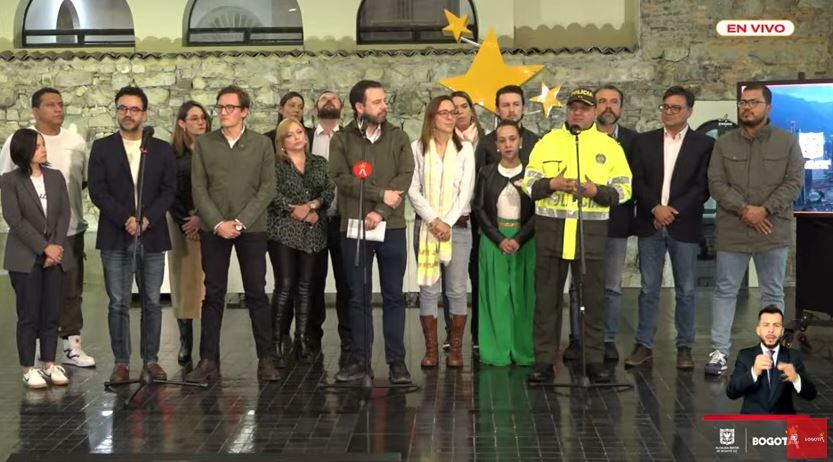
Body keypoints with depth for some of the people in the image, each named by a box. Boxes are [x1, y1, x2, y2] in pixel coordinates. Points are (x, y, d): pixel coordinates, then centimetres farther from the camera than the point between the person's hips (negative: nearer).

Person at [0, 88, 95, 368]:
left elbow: (87, 179, 15)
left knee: (71, 290, 7)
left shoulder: (76, 142, 8)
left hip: (71, 227, 3)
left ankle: (71, 346, 16)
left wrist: (66, 193, 2)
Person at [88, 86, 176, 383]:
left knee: (152, 302, 6)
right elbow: (97, 190, -2)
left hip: (152, 236, 1)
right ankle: (121, 362, 8)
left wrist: (148, 218, -12)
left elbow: (169, 190, 3)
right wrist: (125, 219, -14)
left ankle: (151, 359, 15)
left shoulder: (161, 149, 9)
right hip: (115, 238, -1)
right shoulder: (102, 147, 6)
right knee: (118, 303, 1)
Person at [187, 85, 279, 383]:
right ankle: (208, 361, 9)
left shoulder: (262, 144, 4)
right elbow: (198, 188, 2)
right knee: (213, 295, 4)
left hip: (251, 228, -1)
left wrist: (240, 222, -10)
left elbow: (267, 188, -2)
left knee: (257, 293, 1)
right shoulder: (203, 144, 7)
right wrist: (218, 223, -9)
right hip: (213, 229, 1)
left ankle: (266, 359, 7)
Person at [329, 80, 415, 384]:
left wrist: (380, 212, -14)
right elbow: (342, 179, -8)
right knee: (358, 297, 6)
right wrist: (381, 194, -13)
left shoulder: (398, 137, 7)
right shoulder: (341, 140, 4)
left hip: (391, 226, 0)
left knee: (393, 296, 3)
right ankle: (359, 359, 15)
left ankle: (396, 360, 10)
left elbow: (405, 177, -4)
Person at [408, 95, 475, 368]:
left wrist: (448, 222, -9)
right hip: (426, 225, 0)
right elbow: (413, 190, -1)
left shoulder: (465, 149, 6)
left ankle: (456, 349, 6)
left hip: (458, 225, 0)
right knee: (428, 289, 0)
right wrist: (434, 221, -10)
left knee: (457, 289, -1)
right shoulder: (417, 148, 4)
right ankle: (431, 349, 5)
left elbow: (466, 190, 0)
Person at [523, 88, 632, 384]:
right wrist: (551, 184, -12)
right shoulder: (547, 142, 9)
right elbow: (528, 183, 7)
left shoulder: (610, 146, 8)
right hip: (550, 228, 1)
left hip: (592, 230, 0)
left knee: (593, 298, 4)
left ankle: (595, 360, 15)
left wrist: (597, 191, -14)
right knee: (547, 296, 4)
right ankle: (544, 362, 11)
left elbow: (624, 189, 4)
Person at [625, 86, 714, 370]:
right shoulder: (644, 142, 9)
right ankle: (644, 344, 12)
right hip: (650, 225, 2)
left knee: (686, 290, 4)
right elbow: (637, 182, 2)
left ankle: (684, 347, 12)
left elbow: (703, 187, -4)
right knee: (649, 289, 5)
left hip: (685, 226, -1)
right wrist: (656, 208, -13)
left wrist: (673, 211, -13)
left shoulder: (704, 144, 3)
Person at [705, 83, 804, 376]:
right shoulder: (724, 144, 5)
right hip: (732, 231, 1)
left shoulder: (788, 142, 3)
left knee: (773, 293, 8)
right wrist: (744, 210, -14)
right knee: (725, 291, 3)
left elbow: (794, 182, -3)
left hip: (773, 230, 0)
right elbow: (716, 184, -2)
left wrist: (765, 210, -15)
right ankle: (720, 350, 10)